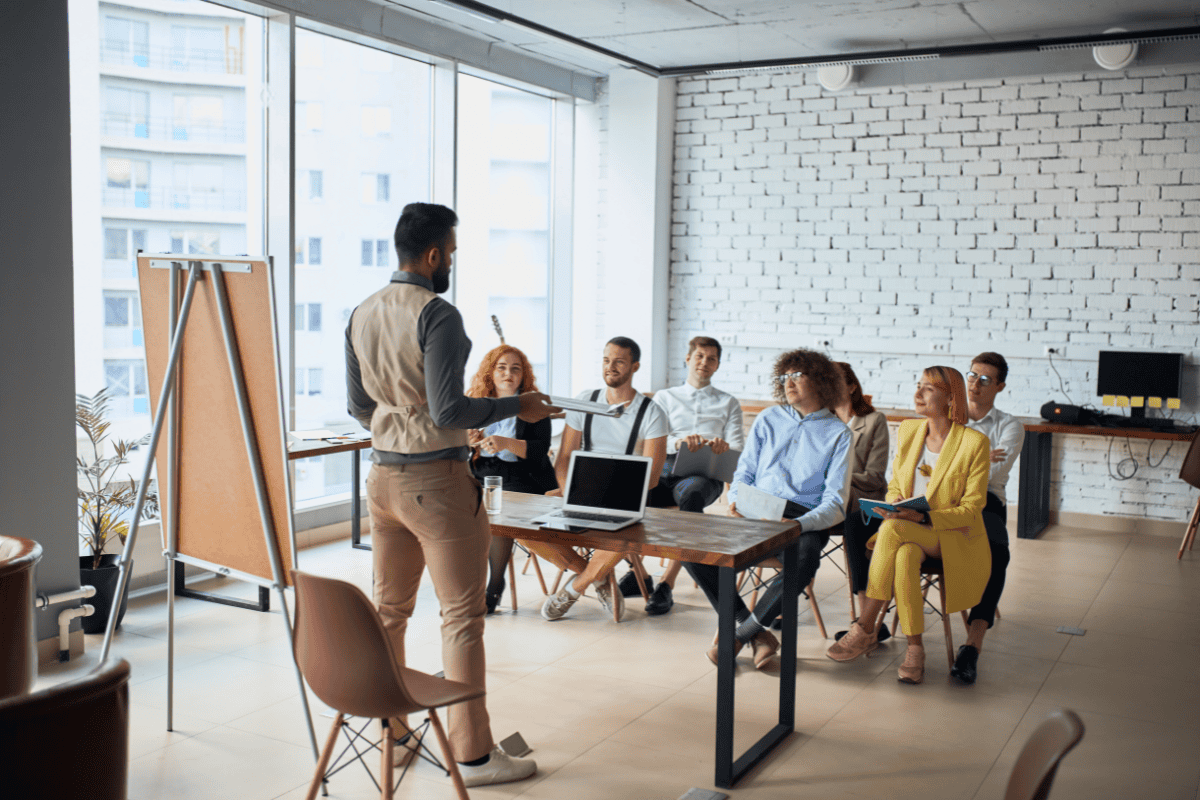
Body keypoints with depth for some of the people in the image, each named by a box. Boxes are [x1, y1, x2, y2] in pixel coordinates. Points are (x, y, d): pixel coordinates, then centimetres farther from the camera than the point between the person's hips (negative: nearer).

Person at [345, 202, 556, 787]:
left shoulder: (361, 314, 7)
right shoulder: (438, 316, -17)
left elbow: (358, 404, 14)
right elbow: (449, 409, -21)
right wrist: (518, 406, -9)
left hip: (383, 475, 8)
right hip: (436, 479, -8)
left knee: (389, 608, 16)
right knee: (462, 615, 1)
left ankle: (390, 733, 28)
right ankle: (473, 754, 8)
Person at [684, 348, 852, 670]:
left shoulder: (838, 434, 6)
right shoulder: (768, 420, 19)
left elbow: (835, 504, -3)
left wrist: (797, 525, -22)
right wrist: (736, 500, -7)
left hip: (805, 518, -3)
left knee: (803, 560, -39)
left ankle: (739, 634, -19)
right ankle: (759, 635, -18)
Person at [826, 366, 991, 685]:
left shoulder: (974, 442, -10)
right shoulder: (908, 430, 7)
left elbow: (970, 509, -11)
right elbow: (894, 486, 14)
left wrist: (923, 517, -25)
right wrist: (893, 506, -9)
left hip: (953, 536, -4)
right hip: (908, 533, 4)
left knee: (891, 530, -32)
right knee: (904, 556, -33)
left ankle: (865, 629, -23)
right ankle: (914, 649, -21)